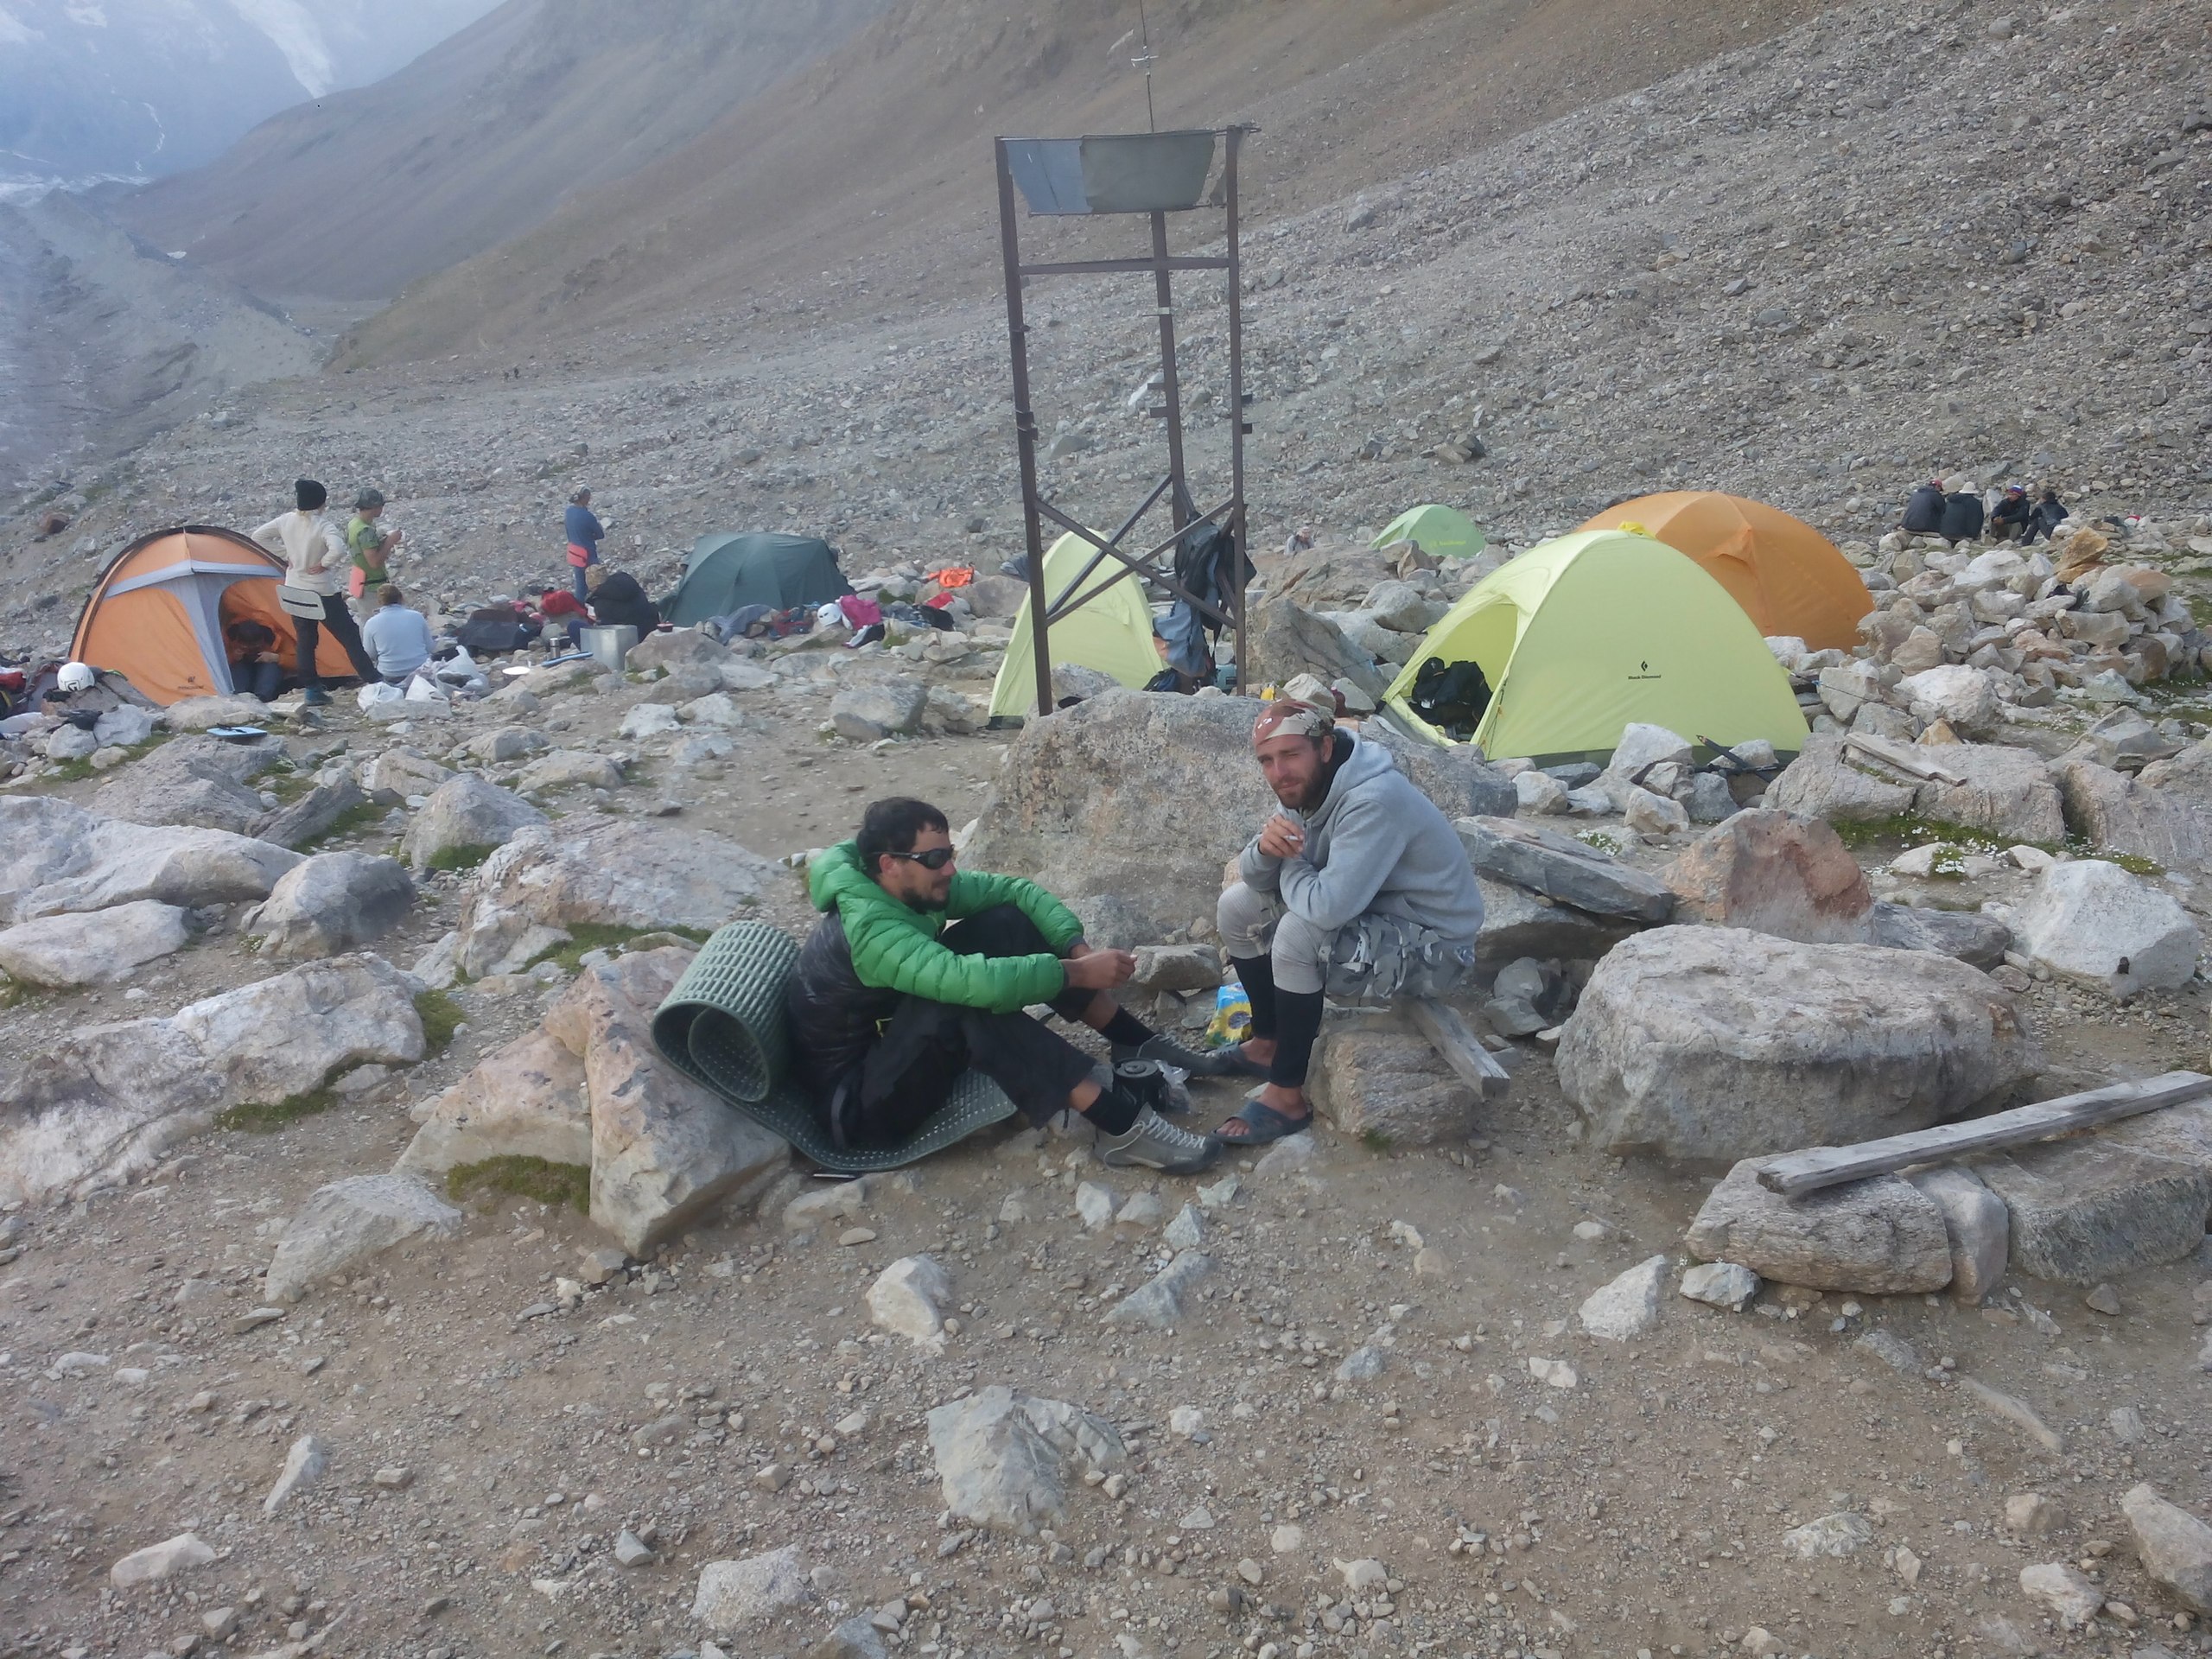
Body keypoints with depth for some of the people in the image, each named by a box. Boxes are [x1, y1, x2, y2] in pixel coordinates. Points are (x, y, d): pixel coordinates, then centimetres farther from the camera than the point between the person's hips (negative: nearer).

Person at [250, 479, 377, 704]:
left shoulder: (286, 521, -1)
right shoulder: (323, 525, -19)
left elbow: (258, 536, 9)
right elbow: (338, 550, -35)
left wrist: (285, 553, 7)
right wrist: (323, 564, -17)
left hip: (294, 591, 6)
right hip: (322, 592, -6)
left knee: (306, 640, 14)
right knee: (350, 638, -1)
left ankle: (312, 690, 15)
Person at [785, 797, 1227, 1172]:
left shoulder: (919, 887, -6)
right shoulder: (868, 928, -31)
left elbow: (1017, 891, -3)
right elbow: (969, 980, -43)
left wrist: (1078, 949, -18)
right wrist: (1077, 972, -35)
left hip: (901, 1043, 9)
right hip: (856, 1102, -9)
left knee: (1008, 924, -6)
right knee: (970, 1001, -36)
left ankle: (1138, 1045, -3)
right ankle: (1121, 1125, -35)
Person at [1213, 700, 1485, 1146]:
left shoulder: (1374, 800, -31)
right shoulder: (1304, 788, -3)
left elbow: (1328, 906, -38)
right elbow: (1253, 876, 3)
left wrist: (1289, 865, -16)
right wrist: (1266, 846, -22)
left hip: (1431, 947, -9)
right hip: (1370, 918, 9)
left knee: (1297, 934, -32)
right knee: (1238, 906, 5)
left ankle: (1287, 1096, -16)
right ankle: (1267, 1043, 20)